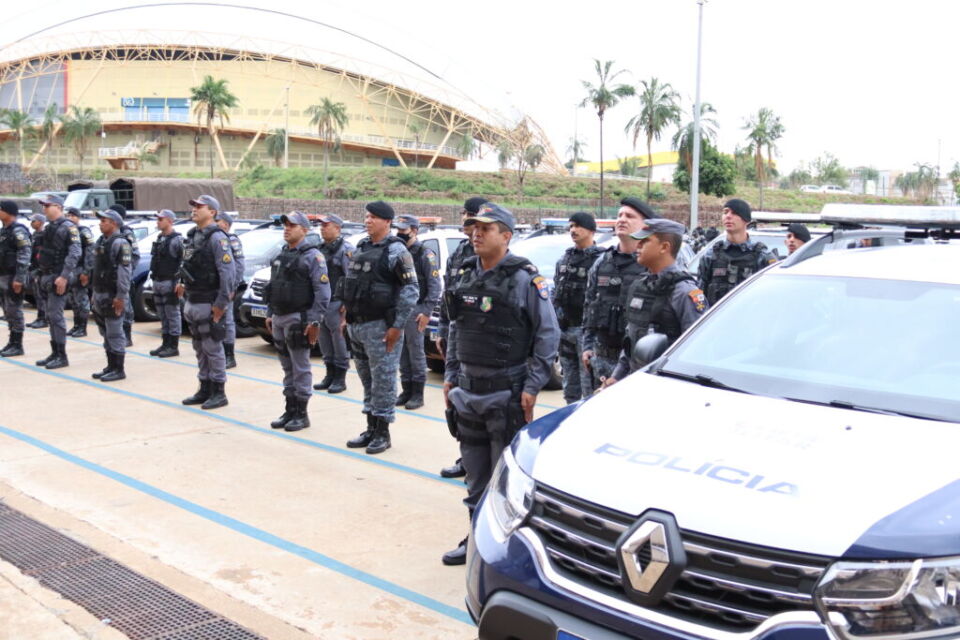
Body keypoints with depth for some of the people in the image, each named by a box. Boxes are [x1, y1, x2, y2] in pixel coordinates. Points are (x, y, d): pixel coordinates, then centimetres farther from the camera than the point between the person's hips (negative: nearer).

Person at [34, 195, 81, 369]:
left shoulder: (68, 227, -11)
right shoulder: (49, 227, 15)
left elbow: (74, 253, -18)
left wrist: (63, 277, -23)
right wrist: (42, 276, 15)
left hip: (59, 278, -9)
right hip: (48, 277, 9)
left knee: (56, 315, -8)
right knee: (51, 316, 11)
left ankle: (61, 356, -3)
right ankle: (55, 353, 17)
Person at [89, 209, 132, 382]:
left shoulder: (120, 243, -14)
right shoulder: (101, 241, 16)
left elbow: (124, 272, -19)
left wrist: (120, 297, -22)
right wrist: (95, 293, 18)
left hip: (113, 296, -10)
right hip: (100, 295, 10)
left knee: (115, 333, -5)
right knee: (106, 333, 14)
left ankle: (118, 370, 1)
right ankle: (110, 367, 22)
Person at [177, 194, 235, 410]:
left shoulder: (217, 238, -13)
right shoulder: (193, 236, 13)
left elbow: (227, 272, -19)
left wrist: (221, 303, -20)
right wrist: (183, 284, 13)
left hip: (208, 303, -9)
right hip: (192, 302, 9)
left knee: (213, 348, -3)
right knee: (200, 349, 15)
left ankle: (219, 393, 5)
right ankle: (205, 390, 24)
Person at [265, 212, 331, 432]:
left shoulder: (313, 256, -9)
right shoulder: (281, 255, 16)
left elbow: (323, 291, -14)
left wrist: (315, 321, -18)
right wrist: (269, 314, 15)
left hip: (298, 319, -8)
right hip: (279, 320, 8)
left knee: (301, 368, -2)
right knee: (287, 368, 13)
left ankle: (301, 414, 5)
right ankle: (290, 410, 20)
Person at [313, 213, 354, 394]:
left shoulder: (346, 249, -10)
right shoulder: (322, 249, 17)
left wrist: (347, 303, -19)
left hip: (336, 303, -8)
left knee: (339, 338, -4)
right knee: (324, 338, 11)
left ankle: (340, 379, 3)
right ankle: (330, 374, 21)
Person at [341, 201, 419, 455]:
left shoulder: (396, 251, -10)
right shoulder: (361, 247, 13)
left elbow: (411, 290, -14)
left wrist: (397, 326, -17)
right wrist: (347, 312, 15)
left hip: (380, 326, -8)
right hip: (356, 326, 8)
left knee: (383, 380, -2)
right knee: (367, 379, 14)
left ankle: (382, 433, 7)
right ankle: (371, 428, 24)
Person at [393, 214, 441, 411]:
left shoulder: (425, 254, -5)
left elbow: (434, 285, -11)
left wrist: (427, 311, -18)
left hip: (415, 309, -6)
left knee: (416, 351, -2)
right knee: (402, 352, 9)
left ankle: (417, 394, 3)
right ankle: (406, 390, 17)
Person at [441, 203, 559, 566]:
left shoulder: (525, 279, -10)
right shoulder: (467, 276, 10)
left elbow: (548, 335, -10)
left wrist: (532, 386, -14)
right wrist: (450, 376, 14)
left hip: (507, 394, -7)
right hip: (468, 391, 7)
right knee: (475, 473, 15)